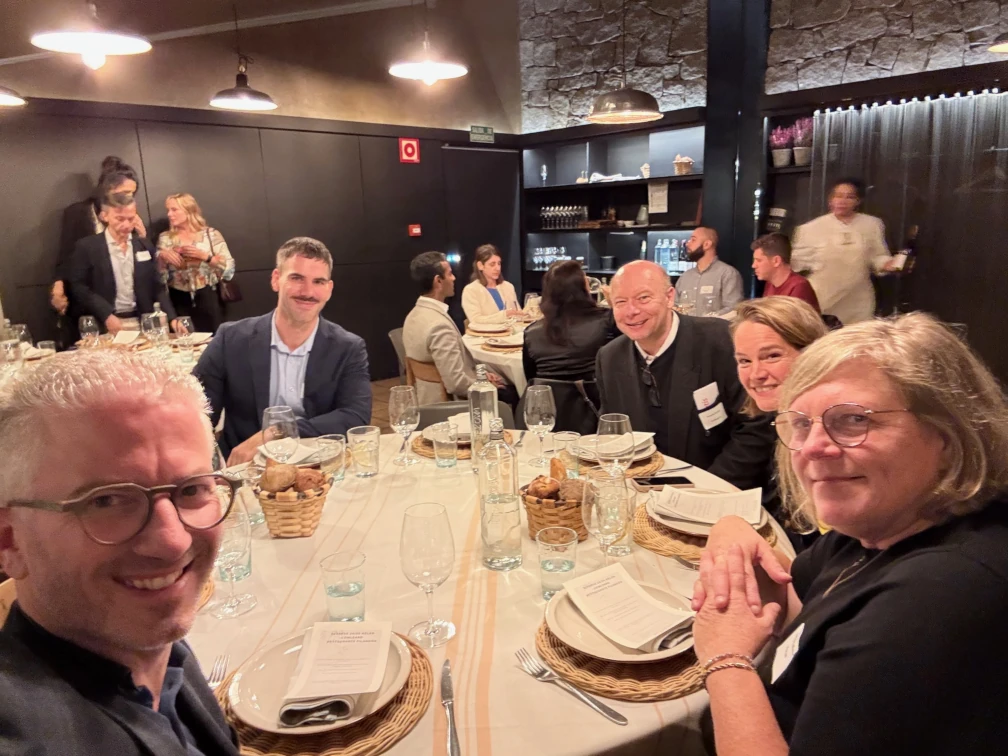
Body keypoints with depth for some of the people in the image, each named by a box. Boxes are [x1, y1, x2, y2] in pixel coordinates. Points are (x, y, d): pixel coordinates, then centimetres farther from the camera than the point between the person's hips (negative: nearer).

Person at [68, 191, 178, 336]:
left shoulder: (145, 246, 11)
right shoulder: (87, 247, 0)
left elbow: (157, 287, 10)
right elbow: (78, 287, -3)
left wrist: (172, 318, -3)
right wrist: (107, 315, -15)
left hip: (141, 323, 3)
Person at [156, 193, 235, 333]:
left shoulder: (211, 234, 1)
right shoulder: (165, 238, 8)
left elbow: (229, 269, -4)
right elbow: (157, 276, 5)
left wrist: (205, 256, -14)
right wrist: (161, 257, -10)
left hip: (206, 299, -2)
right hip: (179, 302, 2)